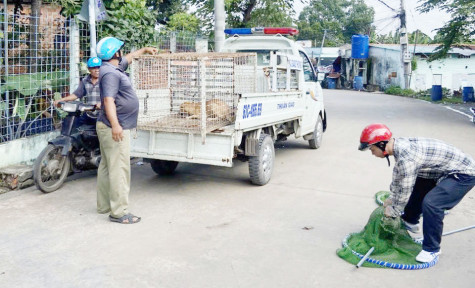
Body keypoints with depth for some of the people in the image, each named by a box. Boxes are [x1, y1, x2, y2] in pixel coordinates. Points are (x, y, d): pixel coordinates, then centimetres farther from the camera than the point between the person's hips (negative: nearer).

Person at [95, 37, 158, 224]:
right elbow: (109, 100, -28)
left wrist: (144, 50, 45)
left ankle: (104, 206, 25)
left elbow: (129, 58, 35)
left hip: (112, 128, 11)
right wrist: (115, 124, -37)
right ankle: (119, 212, -7)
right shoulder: (110, 73, -17)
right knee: (119, 169, -10)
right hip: (115, 129, -11)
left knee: (106, 167, 15)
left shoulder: (115, 67, 14)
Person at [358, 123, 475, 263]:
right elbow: (398, 176, 15)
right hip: (445, 170, 10)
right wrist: (392, 198, 22)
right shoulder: (400, 145, -2)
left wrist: (394, 211, -5)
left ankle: (432, 249, -7)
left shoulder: (406, 157, -31)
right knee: (416, 187, 21)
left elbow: (405, 190, -21)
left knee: (430, 203, -25)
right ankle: (410, 222, 42)